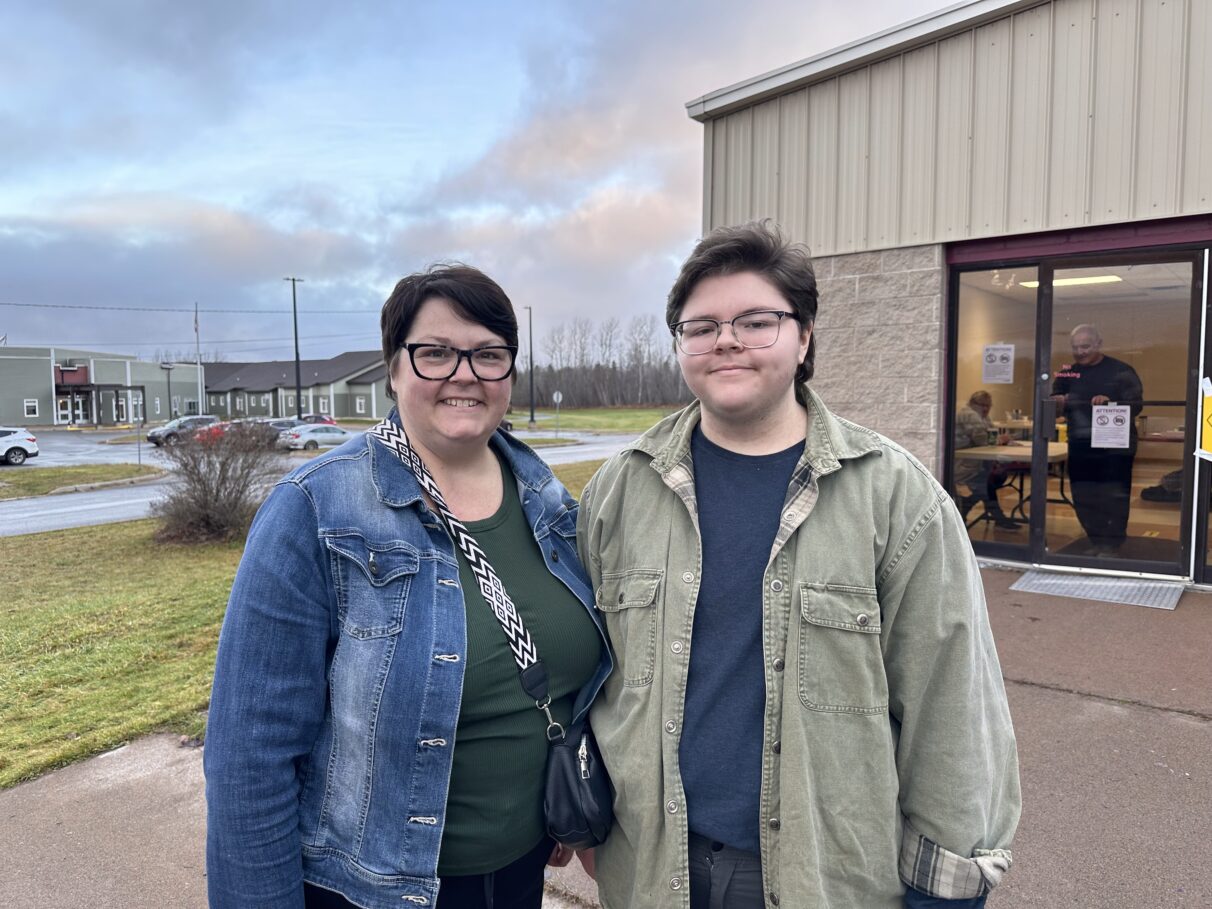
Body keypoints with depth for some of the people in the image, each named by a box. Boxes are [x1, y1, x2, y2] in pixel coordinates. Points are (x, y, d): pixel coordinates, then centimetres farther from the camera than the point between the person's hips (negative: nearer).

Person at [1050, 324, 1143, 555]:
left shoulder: (1120, 371, -4)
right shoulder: (1068, 372, 9)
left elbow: (1136, 405, -11)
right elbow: (1055, 400, 9)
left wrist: (1110, 403, -29)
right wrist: (1058, 400, -14)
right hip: (1080, 445, 4)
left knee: (1113, 497, 0)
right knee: (1083, 498, 9)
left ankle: (1111, 545, 10)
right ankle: (1096, 542, 23)